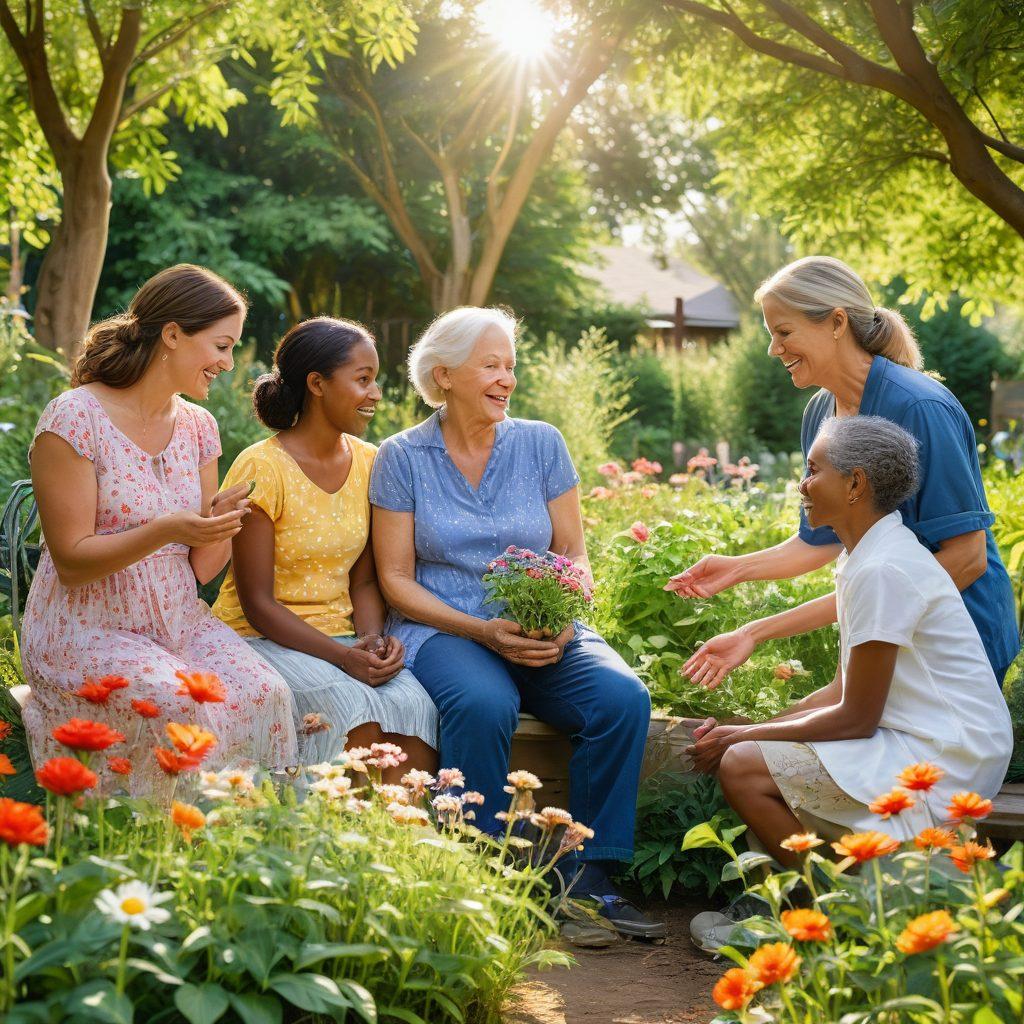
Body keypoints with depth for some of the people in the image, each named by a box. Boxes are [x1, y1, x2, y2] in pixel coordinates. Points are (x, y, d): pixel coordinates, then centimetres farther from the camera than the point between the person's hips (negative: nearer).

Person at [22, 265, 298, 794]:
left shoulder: (197, 426, 8)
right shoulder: (74, 419, -12)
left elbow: (202, 569, 9)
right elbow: (72, 562, -13)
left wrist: (221, 523, -13)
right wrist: (163, 531, -28)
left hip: (179, 621, 6)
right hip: (87, 630, -5)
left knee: (265, 693, -23)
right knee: (181, 707, -32)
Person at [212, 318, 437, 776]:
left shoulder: (368, 462, 7)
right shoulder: (262, 468, -12)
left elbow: (363, 580, 10)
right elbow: (257, 603, -13)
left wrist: (374, 639, -11)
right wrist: (343, 657, -23)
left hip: (341, 637, 5)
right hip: (262, 639, -5)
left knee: (414, 705, -25)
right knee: (354, 708, -32)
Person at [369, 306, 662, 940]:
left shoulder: (541, 444, 9)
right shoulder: (402, 458, 3)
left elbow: (575, 555, 10)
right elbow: (396, 580, -1)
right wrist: (483, 631, -15)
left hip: (543, 632, 3)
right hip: (444, 630, -3)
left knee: (624, 698, -26)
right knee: (484, 706, -37)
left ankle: (589, 880, -17)